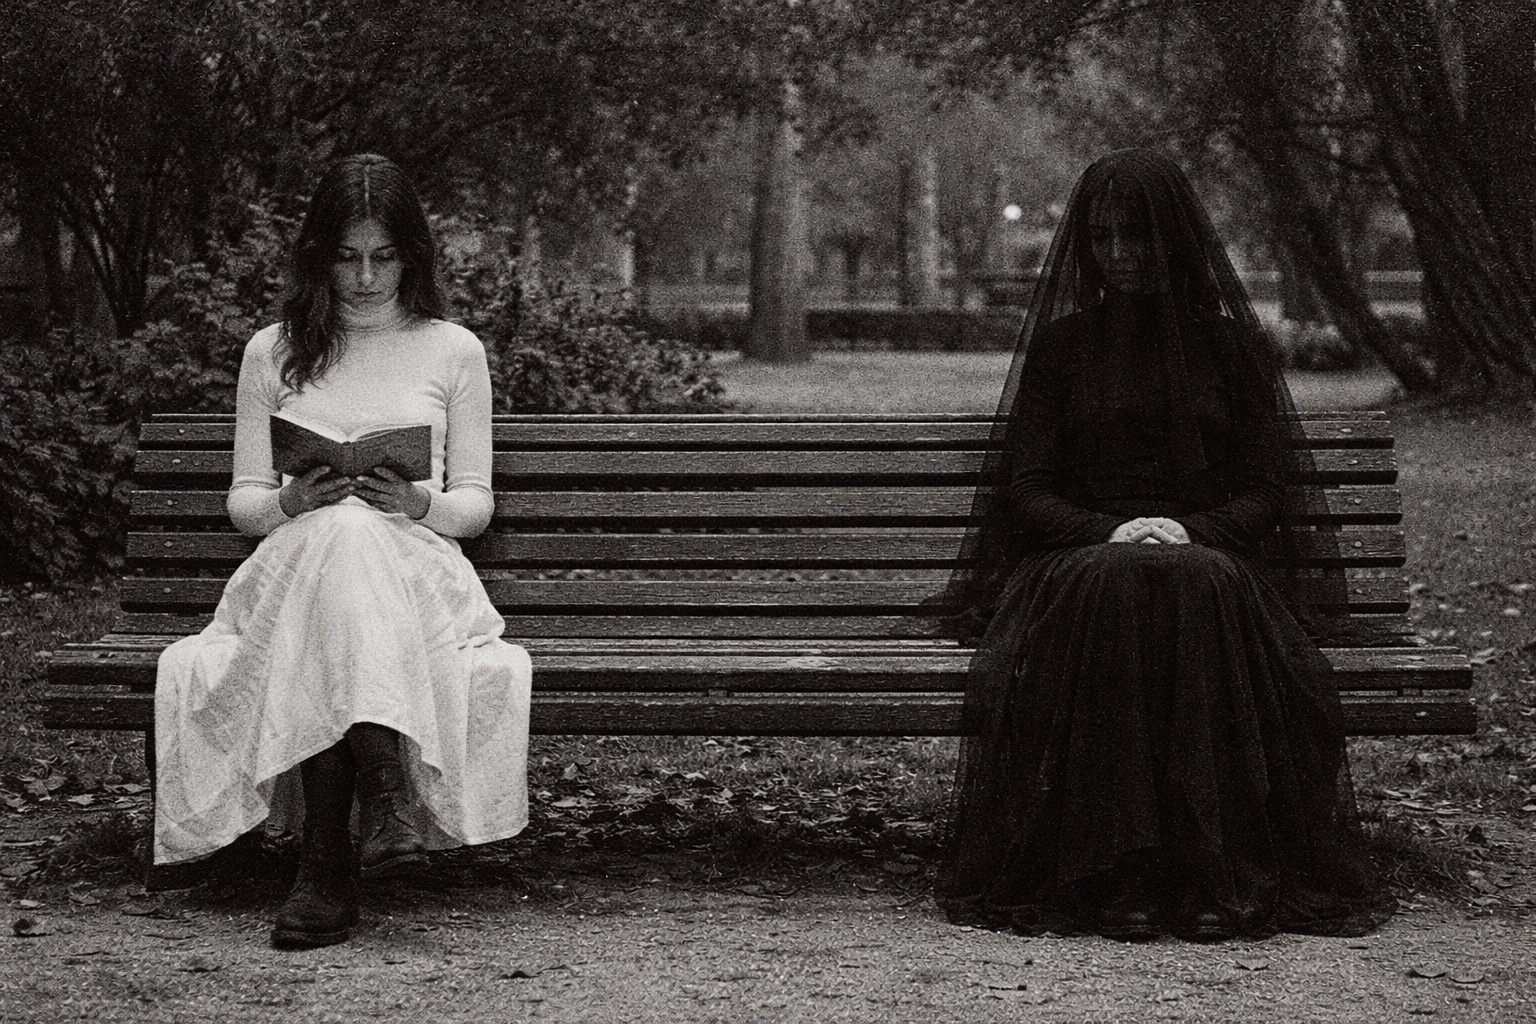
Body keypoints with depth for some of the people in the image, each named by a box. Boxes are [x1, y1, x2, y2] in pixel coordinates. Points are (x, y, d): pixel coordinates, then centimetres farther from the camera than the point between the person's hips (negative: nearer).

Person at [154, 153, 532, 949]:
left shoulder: (454, 352, 15)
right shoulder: (272, 353, 18)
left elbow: (476, 503, 12)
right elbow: (242, 501, 15)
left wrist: (420, 504, -11)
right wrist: (290, 503, -8)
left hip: (419, 566, 0)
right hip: (294, 568, 1)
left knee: (353, 539, -39)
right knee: (339, 535, -38)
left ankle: (329, 861, -46)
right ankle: (382, 795, -47)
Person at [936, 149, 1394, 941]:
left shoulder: (1230, 345, 13)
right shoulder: (1060, 346, 13)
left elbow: (1265, 490, 9)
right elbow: (1026, 490, 7)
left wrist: (1192, 532, -12)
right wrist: (1108, 532, -13)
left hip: (1212, 560, 0)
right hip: (1079, 564, 0)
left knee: (1203, 589, -37)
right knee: (1110, 590, -37)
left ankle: (1219, 874, -37)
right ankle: (1109, 873, -40)